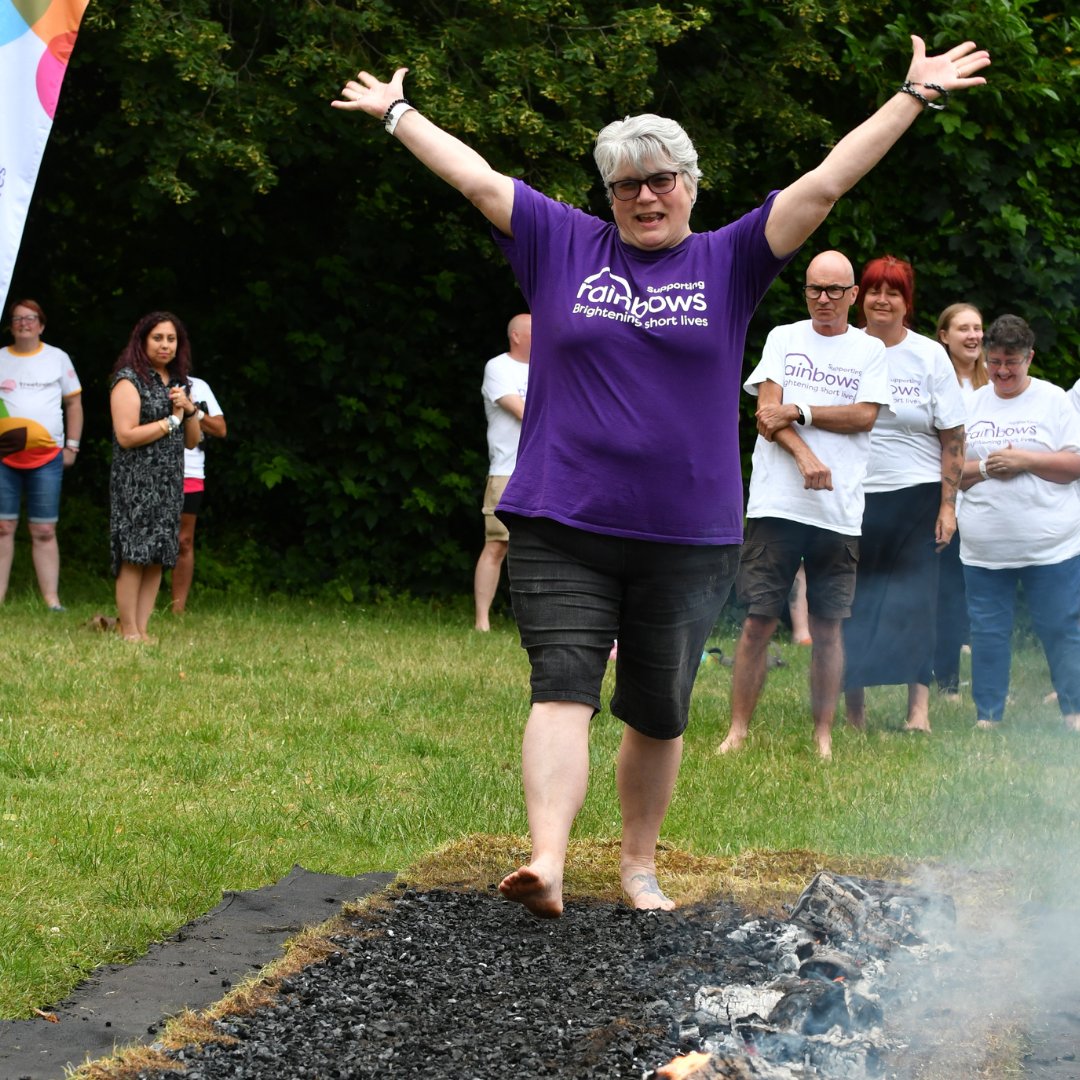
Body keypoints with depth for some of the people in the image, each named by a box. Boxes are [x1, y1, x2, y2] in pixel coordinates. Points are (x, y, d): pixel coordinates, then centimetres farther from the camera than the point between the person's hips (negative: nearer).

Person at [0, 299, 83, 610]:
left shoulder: (57, 358, 10)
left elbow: (74, 402, 13)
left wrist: (72, 446, 6)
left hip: (47, 456, 0)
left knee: (44, 531, 0)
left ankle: (51, 599, 0)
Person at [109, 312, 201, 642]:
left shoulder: (178, 383, 17)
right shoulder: (129, 380, -5)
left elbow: (191, 442, 18)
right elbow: (126, 436, -16)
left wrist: (190, 410, -1)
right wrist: (172, 419, -9)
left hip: (169, 484, 7)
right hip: (135, 482, -7)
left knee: (157, 559, 3)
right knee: (134, 557, -10)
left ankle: (142, 629, 5)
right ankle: (128, 632, -8)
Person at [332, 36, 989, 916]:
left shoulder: (729, 263, 6)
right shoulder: (564, 245, 7)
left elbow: (824, 185, 3)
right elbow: (476, 178, 13)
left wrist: (915, 97, 0)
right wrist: (397, 112, 18)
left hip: (688, 538, 1)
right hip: (562, 528, -1)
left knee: (658, 713, 9)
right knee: (562, 689, -14)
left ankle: (640, 864, 25)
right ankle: (547, 863, -24)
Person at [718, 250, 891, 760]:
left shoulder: (870, 351, 11)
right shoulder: (783, 338, 11)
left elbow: (865, 415, -3)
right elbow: (768, 411, 0)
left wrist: (798, 411, -8)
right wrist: (806, 456, -15)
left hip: (840, 510, 0)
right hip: (776, 503, 0)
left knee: (828, 626, 3)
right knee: (759, 619, -3)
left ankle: (824, 734, 10)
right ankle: (738, 729, 3)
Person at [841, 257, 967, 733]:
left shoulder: (930, 356, 2)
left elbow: (953, 438, 2)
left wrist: (947, 505, -4)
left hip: (915, 497, -1)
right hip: (852, 497, 1)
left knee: (913, 602, -5)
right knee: (852, 603, 3)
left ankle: (919, 709, -7)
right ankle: (854, 708, 11)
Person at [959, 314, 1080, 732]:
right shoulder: (971, 404, 10)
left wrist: (1023, 460, -14)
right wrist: (983, 468, -10)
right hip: (984, 548, 3)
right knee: (988, 632, 7)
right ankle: (986, 718, 15)